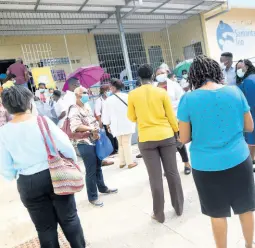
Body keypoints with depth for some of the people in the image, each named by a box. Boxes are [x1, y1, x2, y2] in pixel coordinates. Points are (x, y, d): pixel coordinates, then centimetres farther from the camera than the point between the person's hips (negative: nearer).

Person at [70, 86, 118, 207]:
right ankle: (92, 197, 15)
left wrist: (97, 131, 3)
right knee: (91, 171, 0)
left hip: (95, 141, 8)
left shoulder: (87, 106, 11)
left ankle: (102, 188, 40)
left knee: (98, 166, 22)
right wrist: (91, 129, -29)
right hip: (85, 144, -8)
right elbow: (76, 126, -31)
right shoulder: (74, 111, -16)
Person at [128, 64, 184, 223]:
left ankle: (159, 214, 18)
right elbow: (171, 116, 1)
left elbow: (132, 118, 8)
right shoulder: (162, 92, -3)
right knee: (172, 173, 13)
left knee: (155, 177, 7)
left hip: (146, 140, 0)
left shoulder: (133, 95, -3)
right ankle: (179, 207, 26)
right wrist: (177, 132, 12)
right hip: (166, 136, 1)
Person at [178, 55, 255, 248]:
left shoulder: (188, 99, -11)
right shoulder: (235, 92, -4)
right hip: (239, 161, 3)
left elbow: (184, 139, -7)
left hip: (206, 166, -2)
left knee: (218, 214, 16)